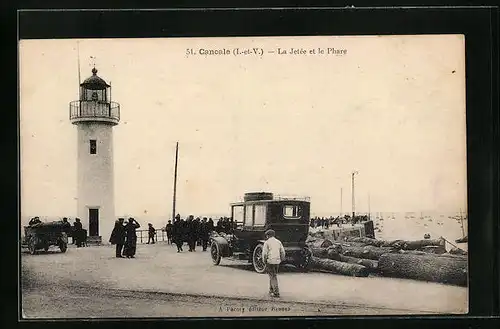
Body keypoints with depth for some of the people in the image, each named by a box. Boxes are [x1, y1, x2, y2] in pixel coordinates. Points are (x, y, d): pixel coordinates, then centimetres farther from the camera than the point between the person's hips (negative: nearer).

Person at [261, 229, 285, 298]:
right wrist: (281, 260, 17)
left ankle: (276, 292, -9)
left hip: (270, 261, -5)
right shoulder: (278, 242, 10)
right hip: (277, 261, 5)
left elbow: (264, 253, -10)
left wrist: (264, 260, 1)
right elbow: (282, 252, 9)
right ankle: (271, 290, 28)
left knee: (272, 277, -3)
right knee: (274, 276, 19)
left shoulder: (267, 242, -6)